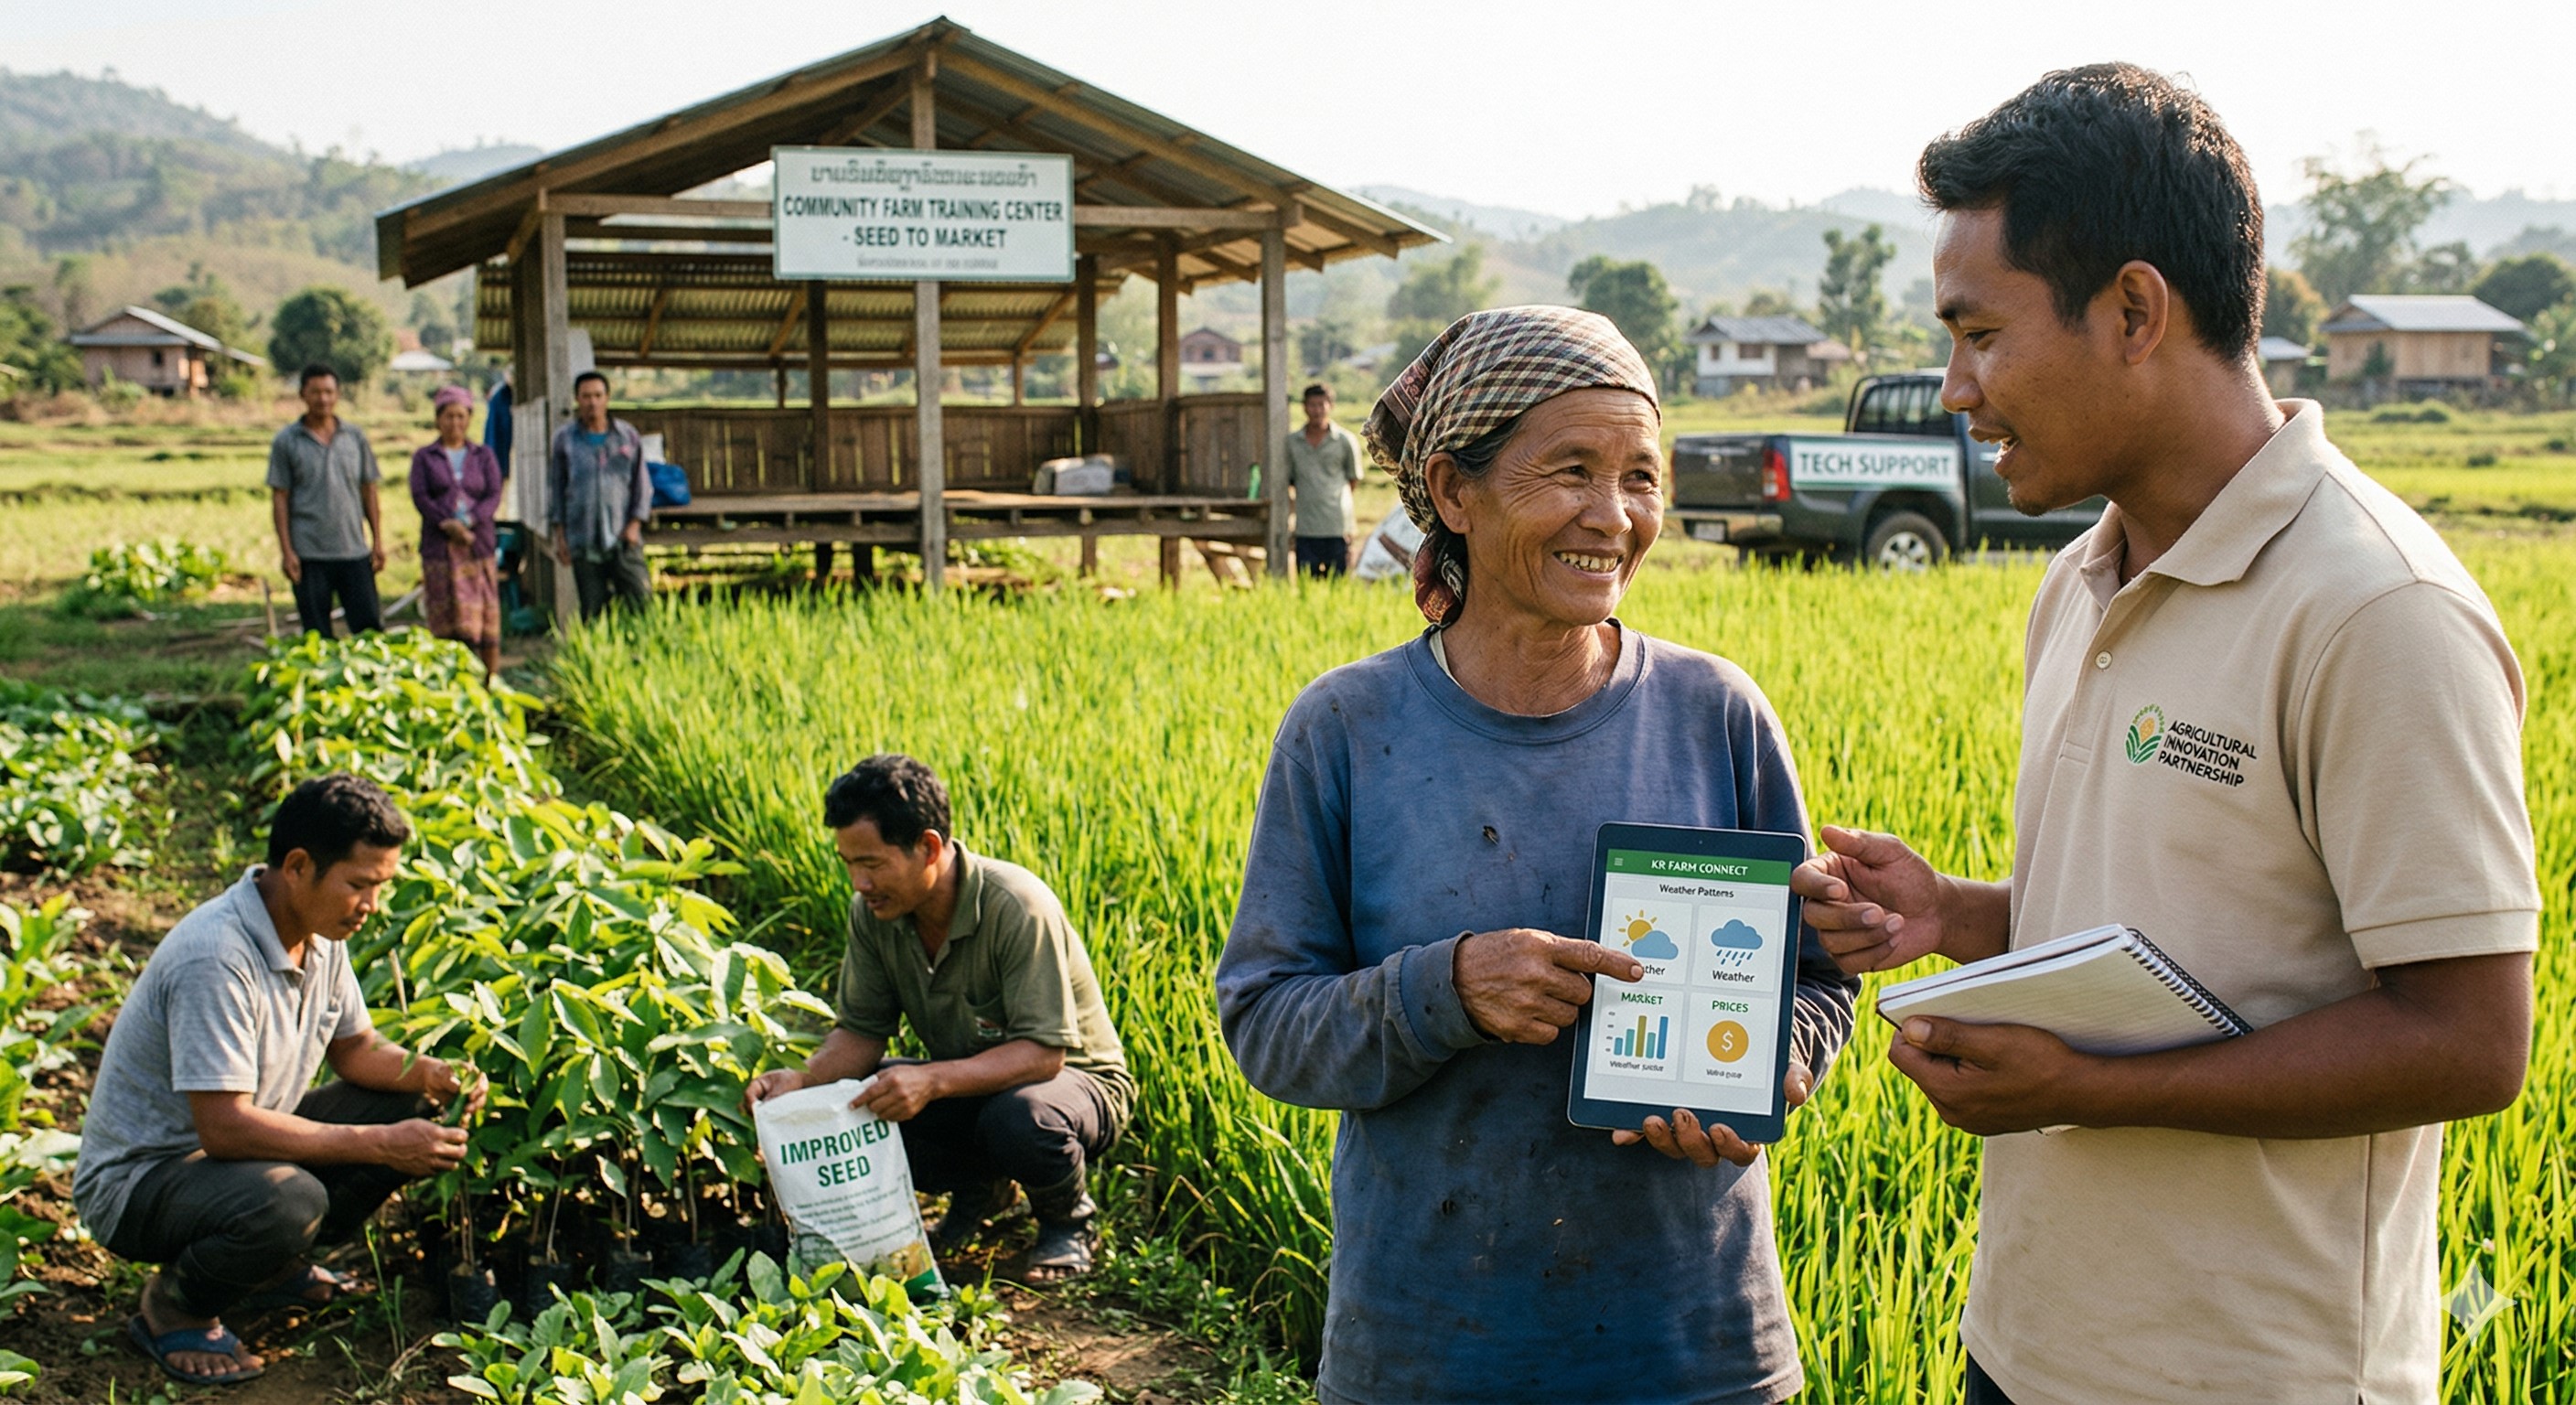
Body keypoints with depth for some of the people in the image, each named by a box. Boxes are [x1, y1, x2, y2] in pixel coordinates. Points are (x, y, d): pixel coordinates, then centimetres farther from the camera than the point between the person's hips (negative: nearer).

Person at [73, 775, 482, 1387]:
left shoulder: (320, 933, -2)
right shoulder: (216, 958, -30)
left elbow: (354, 1047, 11)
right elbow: (225, 1129, -33)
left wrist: (430, 1074, -11)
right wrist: (381, 1145, -31)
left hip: (247, 1148, 9)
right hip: (137, 1178, -9)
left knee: (410, 1108, -5)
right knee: (287, 1201, -37)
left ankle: (276, 1267, 8)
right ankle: (174, 1307, -6)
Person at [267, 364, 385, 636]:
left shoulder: (356, 437, 9)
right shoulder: (286, 441, 2)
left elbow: (368, 491, 12)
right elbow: (280, 499, 1)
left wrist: (378, 541, 5)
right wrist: (286, 551, -6)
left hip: (355, 552, 2)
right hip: (309, 554, -2)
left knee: (370, 628, -1)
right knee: (317, 636, 3)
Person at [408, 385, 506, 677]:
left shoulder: (483, 456, 13)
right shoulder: (424, 457, 10)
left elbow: (494, 497, 2)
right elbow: (420, 497, -1)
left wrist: (467, 521, -15)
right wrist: (448, 525, -16)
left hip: (479, 542, 1)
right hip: (439, 545, -1)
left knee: (486, 611, -3)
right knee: (445, 617, -4)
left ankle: (492, 678, 1)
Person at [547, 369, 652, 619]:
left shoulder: (628, 436, 8)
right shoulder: (564, 439, 7)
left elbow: (642, 483, 11)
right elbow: (555, 487, 11)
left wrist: (635, 524, -2)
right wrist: (559, 535, 5)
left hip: (622, 539, 0)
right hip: (583, 541, 0)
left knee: (642, 601, -10)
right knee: (593, 611, 0)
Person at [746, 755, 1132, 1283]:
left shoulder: (1017, 907, -29)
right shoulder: (873, 912, -11)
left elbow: (1043, 1053, -32)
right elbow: (861, 1032, -3)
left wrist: (934, 1080, -45)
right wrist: (804, 1078, -25)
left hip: (1076, 1078, -6)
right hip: (968, 1082, 6)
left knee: (1018, 1117, -40)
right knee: (848, 1108, -21)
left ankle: (1069, 1219, -4)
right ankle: (980, 1189, 7)